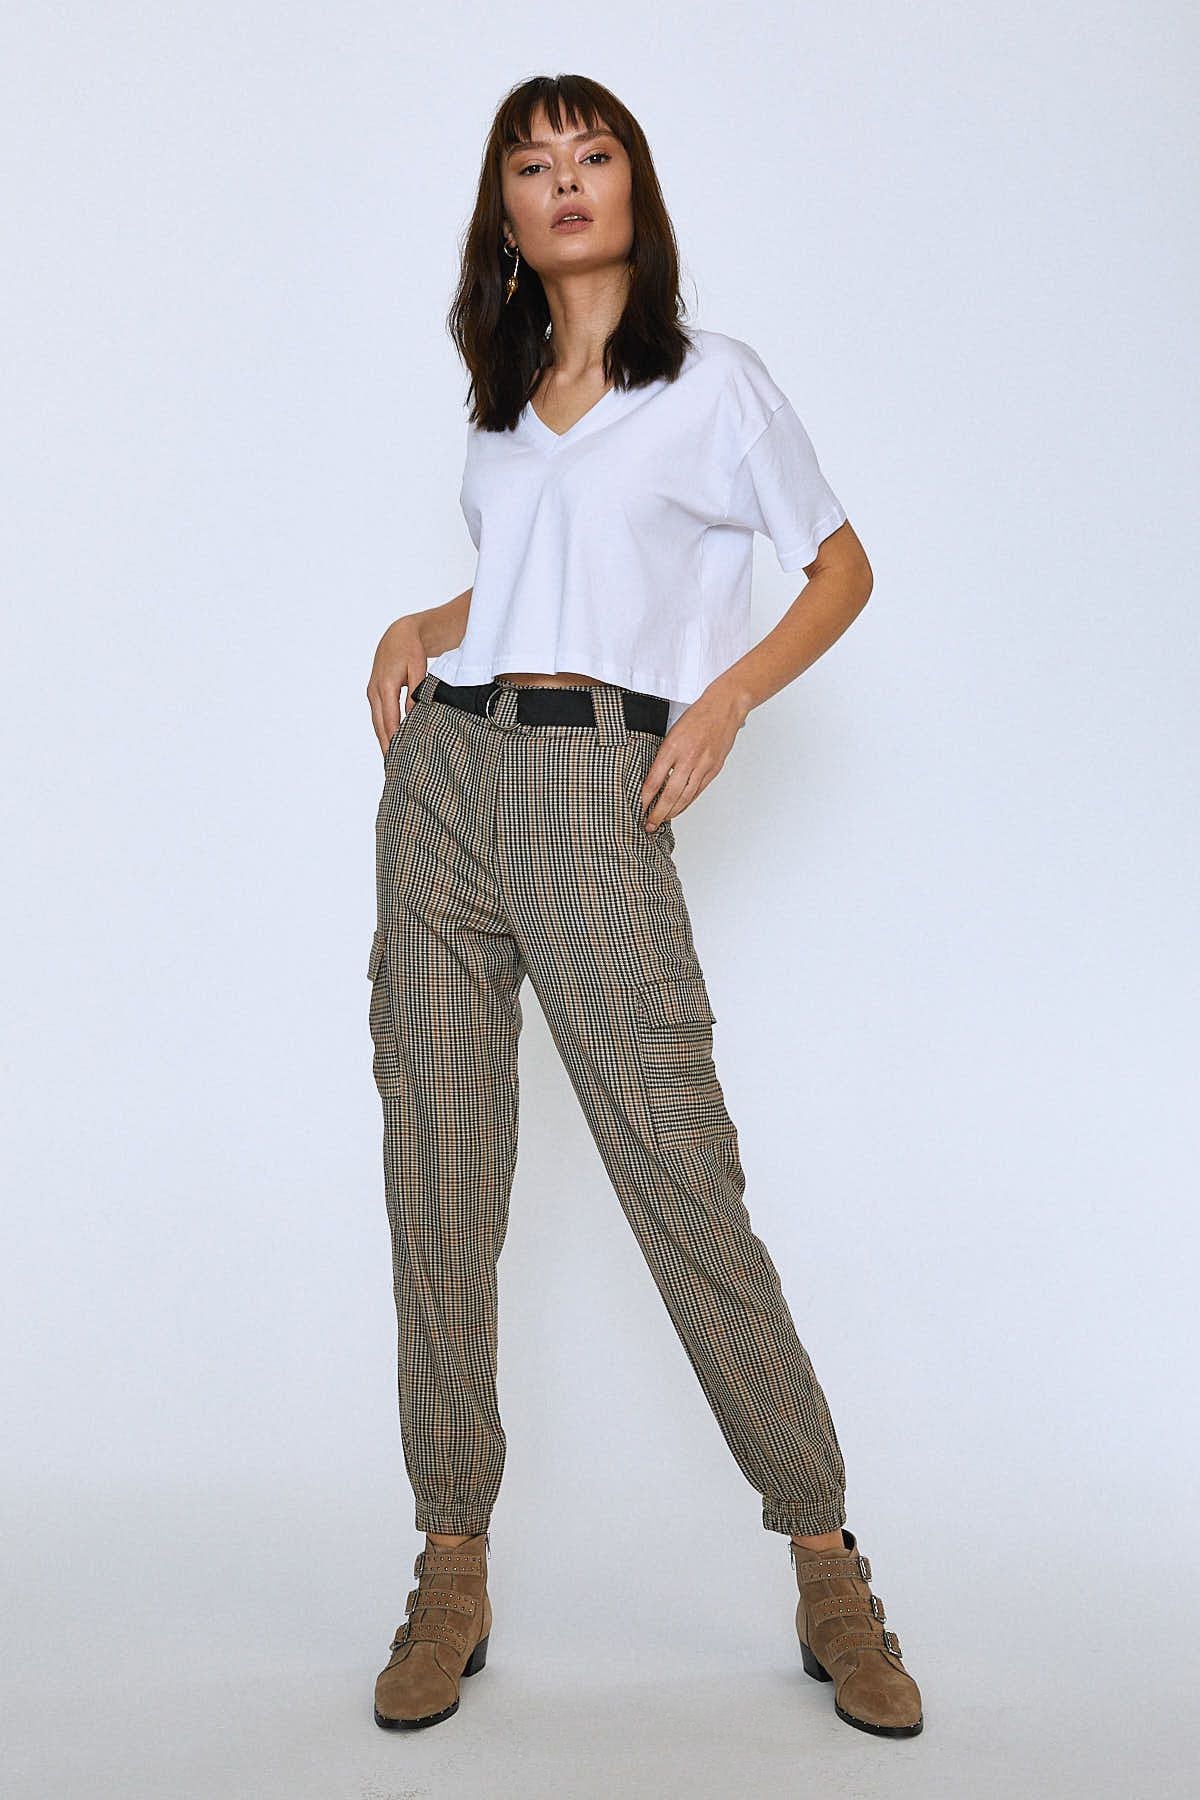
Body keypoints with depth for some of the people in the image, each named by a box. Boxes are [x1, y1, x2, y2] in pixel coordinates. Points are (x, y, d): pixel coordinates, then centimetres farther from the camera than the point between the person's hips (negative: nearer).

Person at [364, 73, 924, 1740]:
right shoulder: (502, 400, 20)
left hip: (596, 796, -5)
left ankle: (827, 1569, 6)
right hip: (445, 776, 5)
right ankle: (453, 1575, 12)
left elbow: (842, 567, 9)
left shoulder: (715, 382, 6)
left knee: (683, 1180, -8)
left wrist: (726, 697, -5)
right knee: (437, 1181, 2)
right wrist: (417, 631, 11)